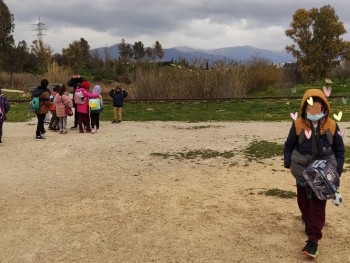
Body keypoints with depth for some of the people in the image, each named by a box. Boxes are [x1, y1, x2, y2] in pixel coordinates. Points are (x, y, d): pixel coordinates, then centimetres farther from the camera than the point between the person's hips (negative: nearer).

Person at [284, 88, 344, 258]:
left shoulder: (332, 126, -7)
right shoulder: (298, 125, -9)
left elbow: (339, 150, 3)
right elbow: (289, 146, 3)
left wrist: (337, 170, -2)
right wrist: (289, 164, -3)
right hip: (302, 171, 1)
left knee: (318, 206, -2)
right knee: (303, 201, 16)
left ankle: (313, 239, 3)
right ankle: (309, 222, 45)